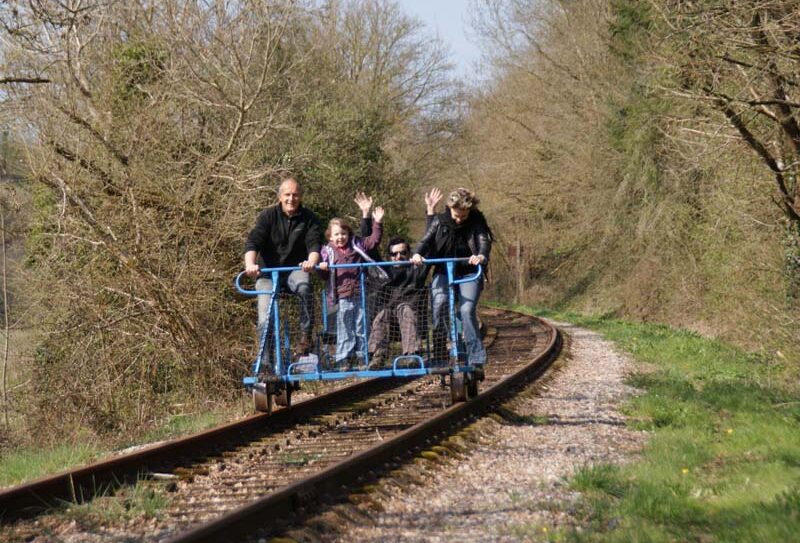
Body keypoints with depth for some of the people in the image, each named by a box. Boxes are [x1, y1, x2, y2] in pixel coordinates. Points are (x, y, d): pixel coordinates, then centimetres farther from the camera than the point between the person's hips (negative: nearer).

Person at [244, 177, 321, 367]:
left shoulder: (309, 218, -1)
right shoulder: (268, 215, -5)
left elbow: (314, 244, -14)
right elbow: (253, 241, -16)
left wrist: (312, 261, -38)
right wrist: (250, 264, -37)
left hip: (295, 269, 0)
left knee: (305, 287, -36)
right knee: (266, 319, -14)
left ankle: (306, 335, -24)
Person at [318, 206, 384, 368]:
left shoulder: (357, 245, 8)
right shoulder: (328, 251, 4)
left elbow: (374, 240, 11)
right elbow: (325, 276, 8)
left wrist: (377, 223, 1)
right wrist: (322, 268, -14)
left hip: (360, 295, 2)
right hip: (342, 297, -2)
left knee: (361, 328, 8)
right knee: (345, 330, 2)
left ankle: (362, 356, 15)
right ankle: (343, 359, 6)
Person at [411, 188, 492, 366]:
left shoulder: (477, 222, -2)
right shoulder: (439, 221, 2)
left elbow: (484, 241, -16)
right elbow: (426, 240, -8)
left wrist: (482, 256, -40)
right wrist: (417, 254, -31)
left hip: (469, 273, -1)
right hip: (443, 272, 1)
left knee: (467, 310, -21)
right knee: (439, 303, -24)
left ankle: (476, 359, -18)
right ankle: (439, 352, -14)